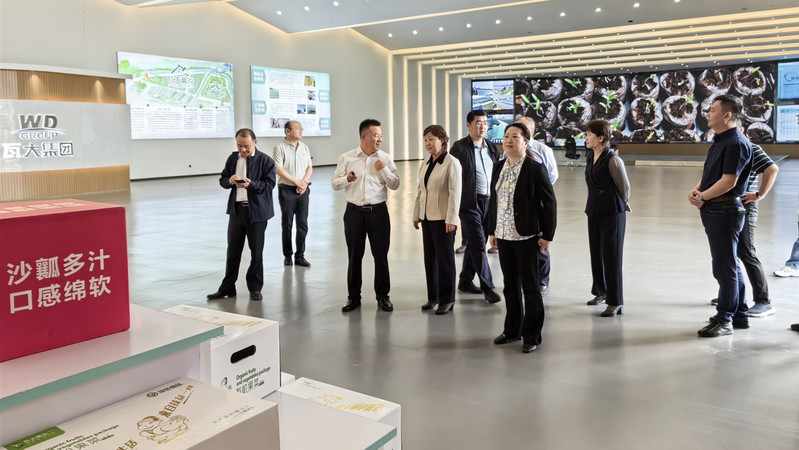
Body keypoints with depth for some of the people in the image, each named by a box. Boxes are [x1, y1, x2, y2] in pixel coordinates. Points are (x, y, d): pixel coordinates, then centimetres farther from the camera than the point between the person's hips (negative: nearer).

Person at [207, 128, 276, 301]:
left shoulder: (265, 160, -5)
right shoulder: (233, 159, 9)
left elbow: (270, 184, -10)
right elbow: (222, 180, 11)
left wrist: (251, 184, -25)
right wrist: (230, 180, -12)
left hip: (257, 211, -4)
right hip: (236, 209, 4)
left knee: (256, 251, 6)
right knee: (233, 250, 9)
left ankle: (255, 288, 19)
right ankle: (227, 288, 19)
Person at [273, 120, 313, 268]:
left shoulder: (305, 147, 11)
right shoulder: (280, 147, -5)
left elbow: (309, 167, 12)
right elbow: (278, 169, -11)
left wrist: (304, 181, -7)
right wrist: (296, 181, -13)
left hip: (303, 190, 4)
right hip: (286, 190, -4)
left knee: (303, 224, 2)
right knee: (287, 225, 4)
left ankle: (300, 256, 11)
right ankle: (287, 255, 16)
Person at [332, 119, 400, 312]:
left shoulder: (386, 158, 3)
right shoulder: (346, 158, 2)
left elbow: (395, 185, 3)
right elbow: (335, 184, 4)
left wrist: (384, 170, -12)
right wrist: (347, 178, -15)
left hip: (378, 211, 0)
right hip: (354, 211, 0)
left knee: (381, 255, 4)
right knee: (354, 255, 7)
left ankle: (383, 296, 18)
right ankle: (354, 297, 20)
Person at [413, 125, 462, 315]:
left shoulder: (451, 163, -10)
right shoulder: (425, 163, 12)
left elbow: (455, 193, -15)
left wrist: (451, 219, -18)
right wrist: (416, 215, 15)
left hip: (443, 218, -7)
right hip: (427, 217, 7)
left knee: (445, 258, 2)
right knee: (430, 257, 12)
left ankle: (447, 299, 13)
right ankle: (433, 296, 24)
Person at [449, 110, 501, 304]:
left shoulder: (491, 148, 12)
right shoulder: (460, 147, -7)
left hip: (489, 202, 6)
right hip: (470, 203, -6)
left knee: (474, 244, 14)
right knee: (478, 244, -6)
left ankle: (465, 281, 27)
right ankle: (487, 287, -1)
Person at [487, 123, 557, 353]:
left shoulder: (535, 169, -10)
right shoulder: (498, 167, 8)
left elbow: (549, 202, -9)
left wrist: (547, 235, -10)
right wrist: (492, 231, 12)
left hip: (526, 237, -6)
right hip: (503, 235, 6)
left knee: (530, 287, 3)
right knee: (510, 285, 15)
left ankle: (531, 335, 15)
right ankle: (512, 330, 29)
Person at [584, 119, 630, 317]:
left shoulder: (613, 160, -16)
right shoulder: (590, 157, 7)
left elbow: (625, 188, -6)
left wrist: (620, 205, 8)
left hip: (612, 213, -7)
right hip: (594, 211, 8)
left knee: (611, 256, -3)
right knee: (596, 253, 15)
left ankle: (615, 302, 5)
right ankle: (601, 291, 32)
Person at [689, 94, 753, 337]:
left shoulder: (736, 143, -16)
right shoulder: (720, 141, 16)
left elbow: (728, 181, -22)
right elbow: (708, 174, 18)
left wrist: (702, 197, -12)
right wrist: (696, 190, -1)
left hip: (725, 210, -10)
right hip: (714, 210, 10)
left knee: (724, 267, -3)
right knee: (730, 264, 17)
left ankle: (724, 320, 5)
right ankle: (739, 314, 28)